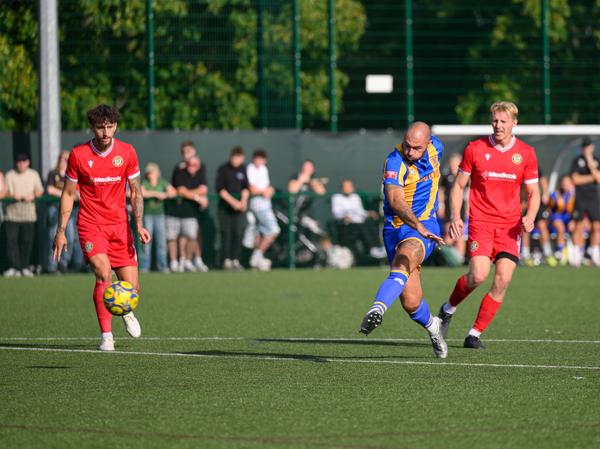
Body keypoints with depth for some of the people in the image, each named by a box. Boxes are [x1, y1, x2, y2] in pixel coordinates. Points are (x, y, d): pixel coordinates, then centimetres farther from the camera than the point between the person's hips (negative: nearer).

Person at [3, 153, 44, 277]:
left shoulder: (34, 175, 12)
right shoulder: (10, 175, 7)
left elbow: (40, 191, 12)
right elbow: (4, 192, 4)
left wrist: (33, 195, -9)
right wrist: (12, 195, -17)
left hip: (29, 213, 1)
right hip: (13, 212, -1)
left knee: (27, 240, -1)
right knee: (11, 239, -10)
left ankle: (25, 267, 7)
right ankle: (14, 267, -9)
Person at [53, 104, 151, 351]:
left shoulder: (126, 152, -2)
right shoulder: (78, 154, -6)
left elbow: (136, 192, 6)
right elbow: (68, 194, 3)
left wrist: (139, 225, -7)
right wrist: (60, 231, -1)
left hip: (120, 225, 2)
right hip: (90, 226, -2)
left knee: (131, 288, -2)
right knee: (103, 274, -24)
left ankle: (127, 312, 36)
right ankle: (106, 335, -15)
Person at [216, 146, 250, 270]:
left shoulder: (242, 169, 8)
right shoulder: (223, 169, -5)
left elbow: (245, 187, 13)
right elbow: (220, 189, -9)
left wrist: (244, 200, -4)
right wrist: (233, 202, -15)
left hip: (239, 207, 4)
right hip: (225, 207, -4)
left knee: (238, 233, 1)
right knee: (226, 233, -5)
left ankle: (236, 260, 5)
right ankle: (227, 260, -2)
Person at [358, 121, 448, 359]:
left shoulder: (435, 147, -1)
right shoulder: (395, 162, -18)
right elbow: (395, 200, -34)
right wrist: (419, 226, -50)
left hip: (425, 226, 1)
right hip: (396, 228, -1)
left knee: (402, 264, -32)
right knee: (411, 302, 0)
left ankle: (377, 310, -53)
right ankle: (432, 326, 32)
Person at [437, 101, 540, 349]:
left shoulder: (526, 153, 5)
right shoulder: (475, 149, 1)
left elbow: (533, 192, 11)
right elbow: (459, 185, 8)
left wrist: (529, 217, -8)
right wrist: (455, 216, -6)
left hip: (510, 226, 2)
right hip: (481, 222, -2)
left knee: (503, 279, -11)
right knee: (478, 275, -20)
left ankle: (475, 334, 1)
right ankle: (449, 308, 11)